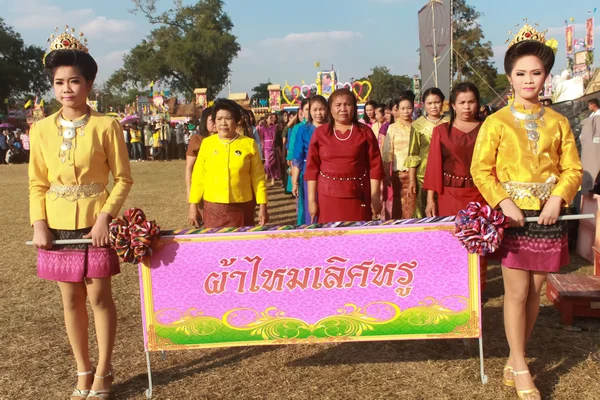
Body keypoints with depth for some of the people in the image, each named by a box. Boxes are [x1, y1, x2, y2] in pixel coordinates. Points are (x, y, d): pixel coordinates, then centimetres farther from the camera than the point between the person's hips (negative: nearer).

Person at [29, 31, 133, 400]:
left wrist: (106, 217, -16)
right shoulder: (42, 130, 2)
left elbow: (123, 179, -5)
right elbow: (37, 182, 7)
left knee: (99, 297, 3)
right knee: (71, 299, 11)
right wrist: (39, 223, -5)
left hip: (95, 224, -3)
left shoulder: (106, 126, -7)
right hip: (58, 226, 3)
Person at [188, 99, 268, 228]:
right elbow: (198, 176, 5)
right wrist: (193, 205, 3)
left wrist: (262, 205, -2)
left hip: (242, 208, 0)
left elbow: (258, 177, 1)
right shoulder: (206, 143, 2)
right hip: (213, 208, 1)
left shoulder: (249, 143, 0)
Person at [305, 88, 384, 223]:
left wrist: (375, 197, -3)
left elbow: (375, 166, 2)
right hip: (328, 197, 1)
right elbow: (312, 168, 4)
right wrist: (311, 199, 0)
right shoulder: (320, 133, 4)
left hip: (358, 196, 0)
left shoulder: (365, 132, 3)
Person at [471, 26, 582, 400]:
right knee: (517, 293, 0)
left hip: (548, 216, 3)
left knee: (535, 291, 9)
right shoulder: (496, 122, -2)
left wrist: (558, 198, -12)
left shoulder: (558, 122, 5)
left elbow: (573, 169, 5)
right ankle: (520, 369, 12)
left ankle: (515, 357, 25)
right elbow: (481, 170, -5)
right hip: (512, 216, -3)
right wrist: (504, 203, -16)